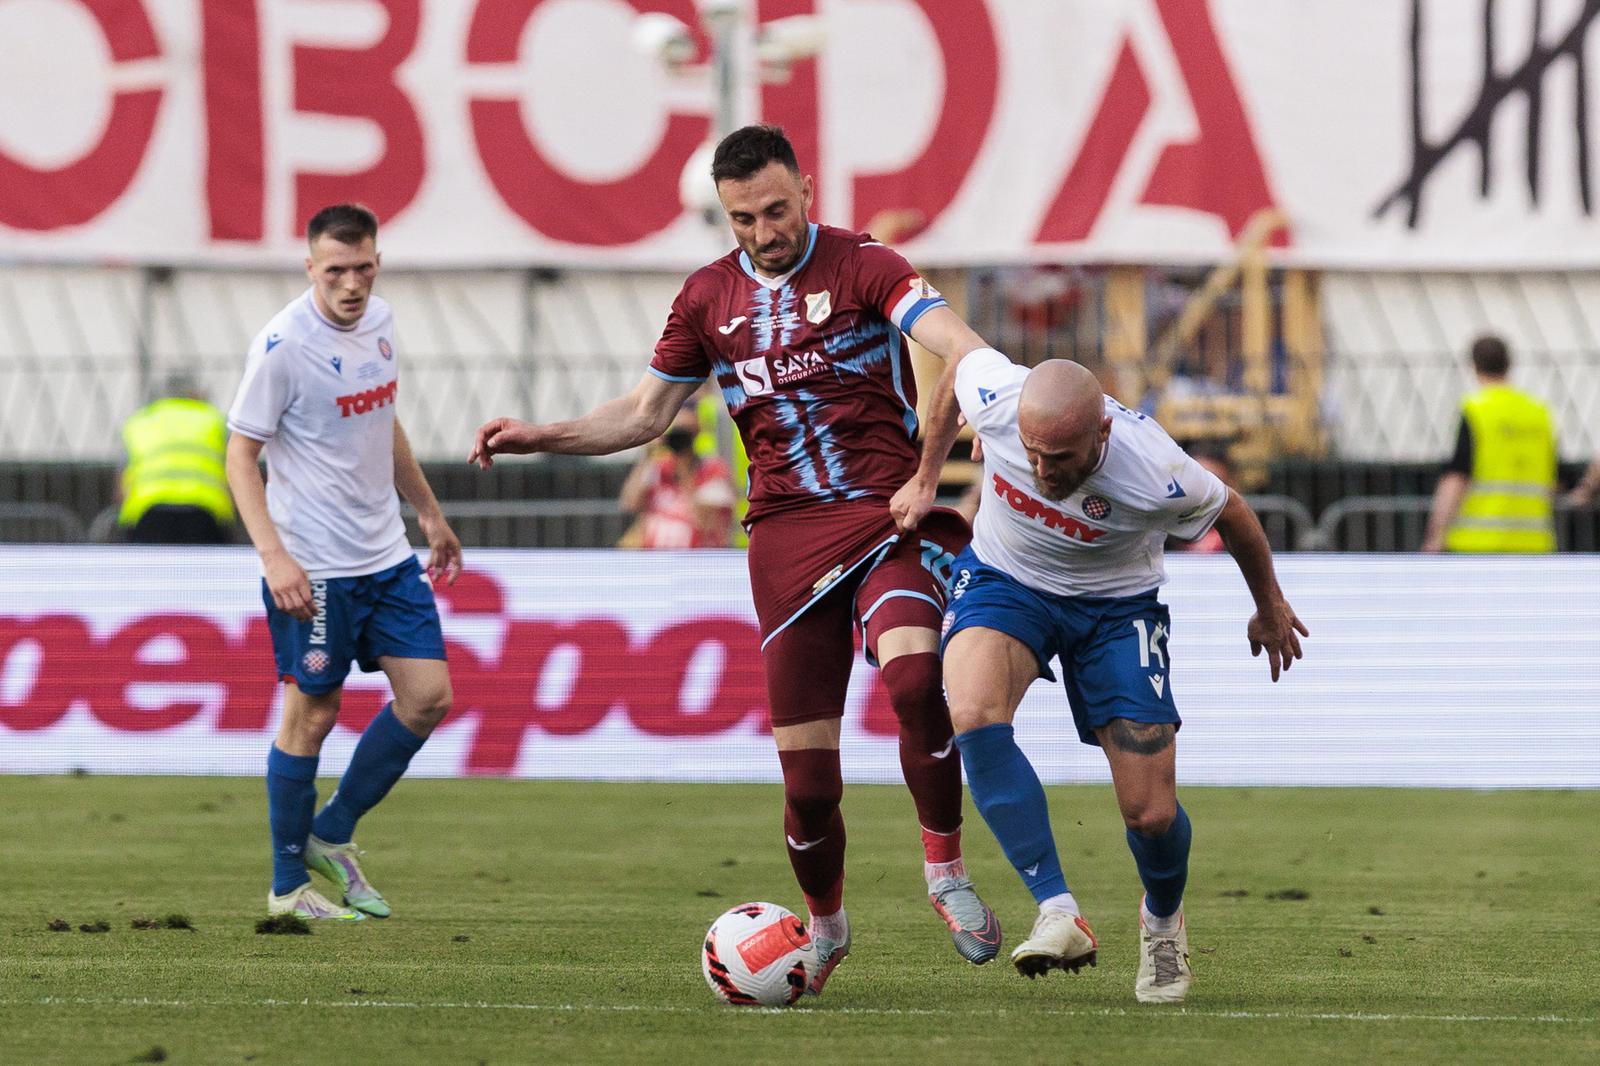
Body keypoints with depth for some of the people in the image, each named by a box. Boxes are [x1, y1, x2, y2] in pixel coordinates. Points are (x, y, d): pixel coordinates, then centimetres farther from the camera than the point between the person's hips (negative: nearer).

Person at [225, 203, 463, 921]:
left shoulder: (378, 321, 5)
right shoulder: (284, 345, -16)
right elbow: (240, 457, -14)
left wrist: (429, 512, 26)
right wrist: (273, 556, -24)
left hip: (386, 555, 7)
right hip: (313, 568, -7)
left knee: (428, 694, 2)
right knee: (312, 714, 0)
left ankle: (332, 835, 18)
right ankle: (288, 886, 13)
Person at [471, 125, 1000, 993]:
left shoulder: (862, 265, -3)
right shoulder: (708, 297, 12)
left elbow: (967, 354, -15)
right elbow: (645, 413, 23)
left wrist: (925, 477, -19)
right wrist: (541, 438, 10)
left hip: (885, 518, -3)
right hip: (786, 535, 3)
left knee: (914, 675, -32)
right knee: (805, 766, -1)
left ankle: (945, 869, -14)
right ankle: (824, 929, 23)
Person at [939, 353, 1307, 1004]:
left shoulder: (1156, 474, -34)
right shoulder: (993, 398, -29)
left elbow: (1232, 516, -11)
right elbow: (965, 358, -3)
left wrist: (1270, 607, 8)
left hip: (1115, 603, -1)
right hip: (1003, 579, 1)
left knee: (1153, 815, -6)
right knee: (974, 716, -32)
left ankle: (1162, 918, 31)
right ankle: (1058, 913, -28)